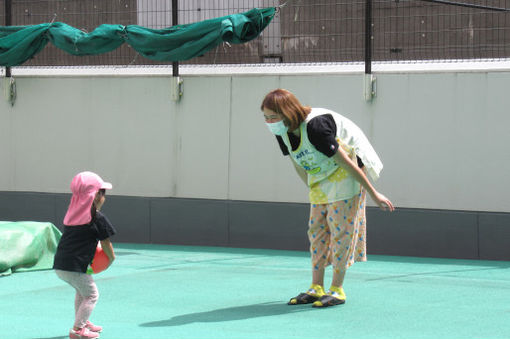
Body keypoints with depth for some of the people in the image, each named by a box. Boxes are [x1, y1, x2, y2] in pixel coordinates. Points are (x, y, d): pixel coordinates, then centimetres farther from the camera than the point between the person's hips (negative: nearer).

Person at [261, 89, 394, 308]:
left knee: (340, 227, -10)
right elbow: (299, 166, 9)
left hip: (347, 174, -8)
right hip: (322, 177, 8)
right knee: (317, 228, 4)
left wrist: (373, 194, -21)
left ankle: (337, 290, -5)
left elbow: (346, 162, -27)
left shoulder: (315, 127, -33)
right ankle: (316, 288, 7)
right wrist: (313, 190, 18)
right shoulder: (283, 132, -9)